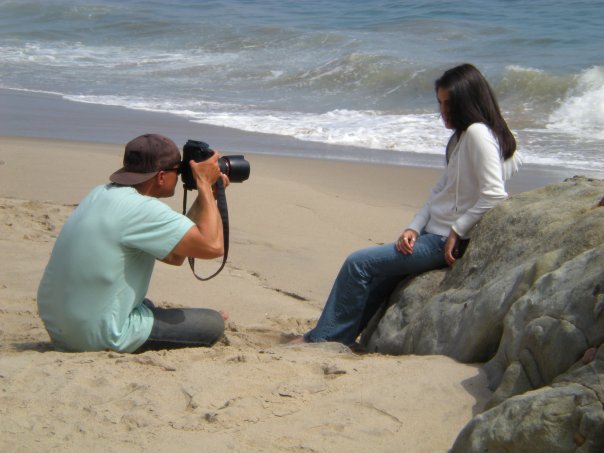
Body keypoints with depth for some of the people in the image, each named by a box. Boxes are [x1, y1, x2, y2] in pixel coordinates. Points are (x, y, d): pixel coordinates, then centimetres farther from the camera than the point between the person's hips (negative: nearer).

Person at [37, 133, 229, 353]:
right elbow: (213, 246, -21)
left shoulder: (102, 194, 9)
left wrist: (205, 195, 11)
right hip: (99, 338, -10)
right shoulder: (141, 209, -20)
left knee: (148, 306, 38)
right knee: (214, 324, -1)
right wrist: (205, 184, -9)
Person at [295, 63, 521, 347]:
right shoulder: (463, 136, 15)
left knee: (359, 264, -10)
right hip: (433, 233, 10)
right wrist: (414, 228, 0)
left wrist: (457, 232, -17)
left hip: (446, 243, -10)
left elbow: (494, 194, -25)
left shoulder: (478, 133, -16)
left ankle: (323, 339, 1)